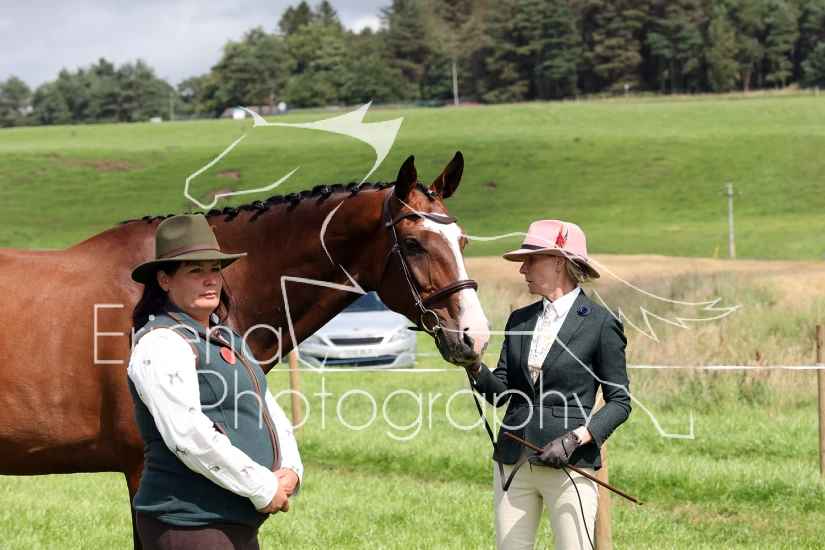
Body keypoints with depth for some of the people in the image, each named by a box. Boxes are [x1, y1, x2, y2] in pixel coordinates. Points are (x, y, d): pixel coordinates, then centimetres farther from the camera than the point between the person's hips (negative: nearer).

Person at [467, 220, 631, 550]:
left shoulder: (601, 323, -3)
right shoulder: (520, 321, 13)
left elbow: (619, 401, -3)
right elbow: (500, 392, 8)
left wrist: (576, 437, -16)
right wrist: (474, 367, -11)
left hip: (569, 465, -5)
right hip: (514, 461, 5)